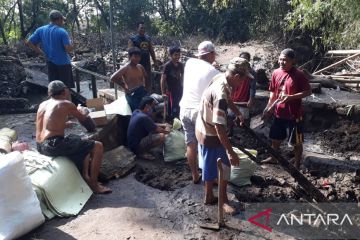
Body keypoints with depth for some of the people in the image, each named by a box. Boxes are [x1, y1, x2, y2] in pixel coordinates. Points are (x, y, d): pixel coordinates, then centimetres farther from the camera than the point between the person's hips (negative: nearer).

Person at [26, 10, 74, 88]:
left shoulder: (40, 30, 3)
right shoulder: (62, 31, -14)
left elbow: (28, 42, 4)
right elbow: (69, 49, -21)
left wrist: (41, 52, 8)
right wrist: (72, 46, 2)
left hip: (51, 63, 5)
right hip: (63, 63, -5)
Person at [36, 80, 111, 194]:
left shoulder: (42, 105, 15)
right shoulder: (66, 104, -5)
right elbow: (83, 119, 9)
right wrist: (81, 113, 31)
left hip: (41, 146, 9)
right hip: (54, 145, -9)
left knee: (84, 144, 27)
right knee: (97, 146, -6)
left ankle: (85, 176, 21)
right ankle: (94, 184, 0)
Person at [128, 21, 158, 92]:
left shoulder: (148, 38, 11)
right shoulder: (132, 39, -6)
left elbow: (151, 51, 15)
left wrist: (155, 61, 12)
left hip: (147, 64, 6)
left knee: (148, 81, 13)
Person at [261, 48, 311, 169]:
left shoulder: (299, 74, -15)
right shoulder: (276, 73, 2)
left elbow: (308, 91, -13)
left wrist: (291, 97, -25)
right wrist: (269, 106, 2)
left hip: (294, 114, -6)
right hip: (279, 112, 6)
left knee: (296, 141, 8)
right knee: (275, 137, 20)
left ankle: (297, 165, 24)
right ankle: (273, 158, 41)